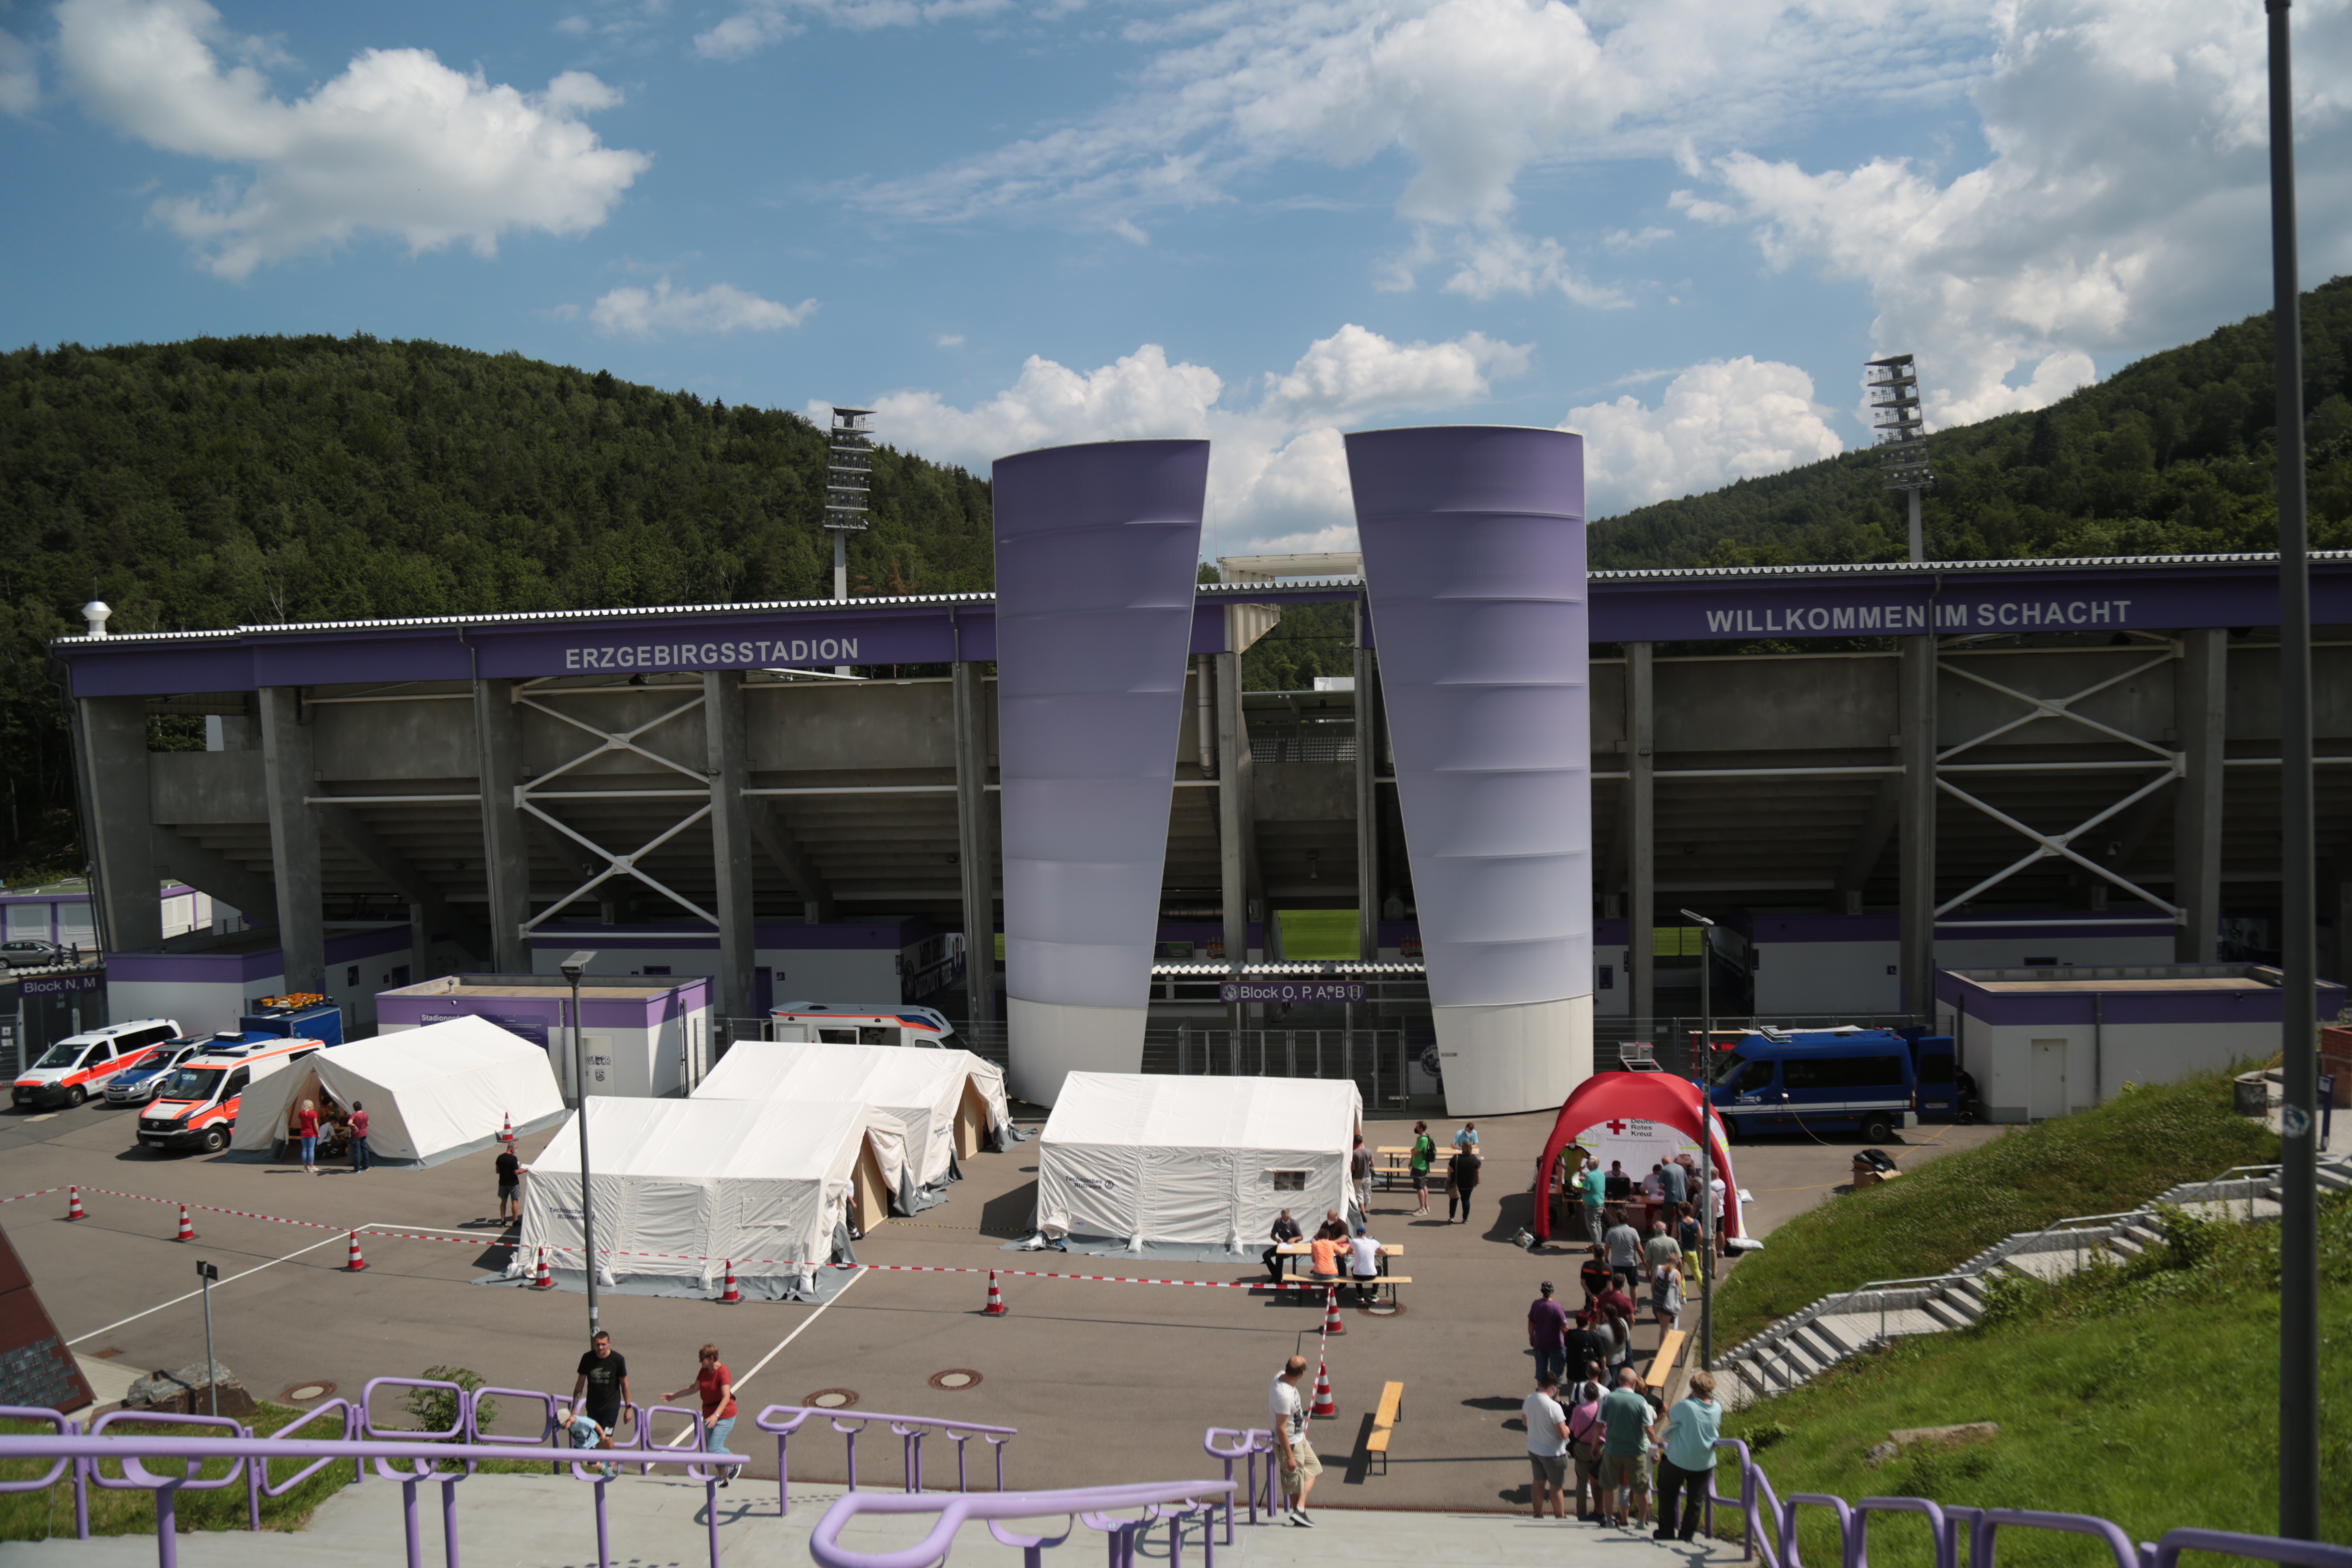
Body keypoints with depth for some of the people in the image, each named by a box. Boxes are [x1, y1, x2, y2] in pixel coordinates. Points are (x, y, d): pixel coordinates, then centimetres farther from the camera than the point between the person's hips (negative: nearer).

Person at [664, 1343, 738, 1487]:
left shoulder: (723, 1372, -21)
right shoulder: (704, 1371, 3)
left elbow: (726, 1396, -29)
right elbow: (694, 1388, 20)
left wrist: (716, 1415, -40)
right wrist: (675, 1395, 25)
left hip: (724, 1416, -8)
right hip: (709, 1415, 8)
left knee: (713, 1450, -13)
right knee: (712, 1449, 11)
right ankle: (722, 1478, 24)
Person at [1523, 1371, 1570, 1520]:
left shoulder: (1528, 1400, -6)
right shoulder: (1554, 1407, -28)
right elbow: (1563, 1434, -25)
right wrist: (1568, 1428, -4)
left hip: (1533, 1450, 6)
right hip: (1552, 1453, -6)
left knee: (1539, 1483, 19)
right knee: (1556, 1487, 12)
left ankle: (1538, 1516, 29)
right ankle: (1561, 1518, 27)